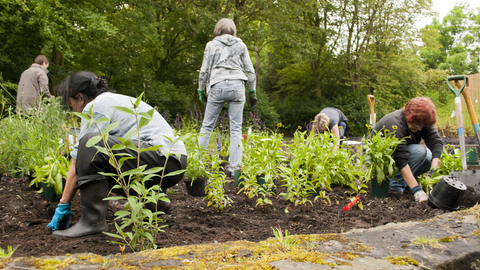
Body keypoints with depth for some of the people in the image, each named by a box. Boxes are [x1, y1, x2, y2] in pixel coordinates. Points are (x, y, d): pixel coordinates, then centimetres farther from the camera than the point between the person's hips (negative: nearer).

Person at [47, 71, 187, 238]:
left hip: (162, 159, -10)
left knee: (91, 143, -19)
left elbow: (78, 162, -3)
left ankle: (92, 221, -14)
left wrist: (63, 205, 5)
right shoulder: (115, 100, 26)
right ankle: (152, 200, 21)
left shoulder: (95, 106, -2)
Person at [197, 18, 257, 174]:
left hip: (217, 86, -1)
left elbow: (204, 71, 6)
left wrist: (201, 90, 15)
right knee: (236, 128, 2)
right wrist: (252, 92, 15)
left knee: (207, 125, 7)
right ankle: (235, 167, 1)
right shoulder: (241, 45, 12)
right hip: (237, 86, 1)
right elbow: (250, 70, 10)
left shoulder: (211, 45, 8)